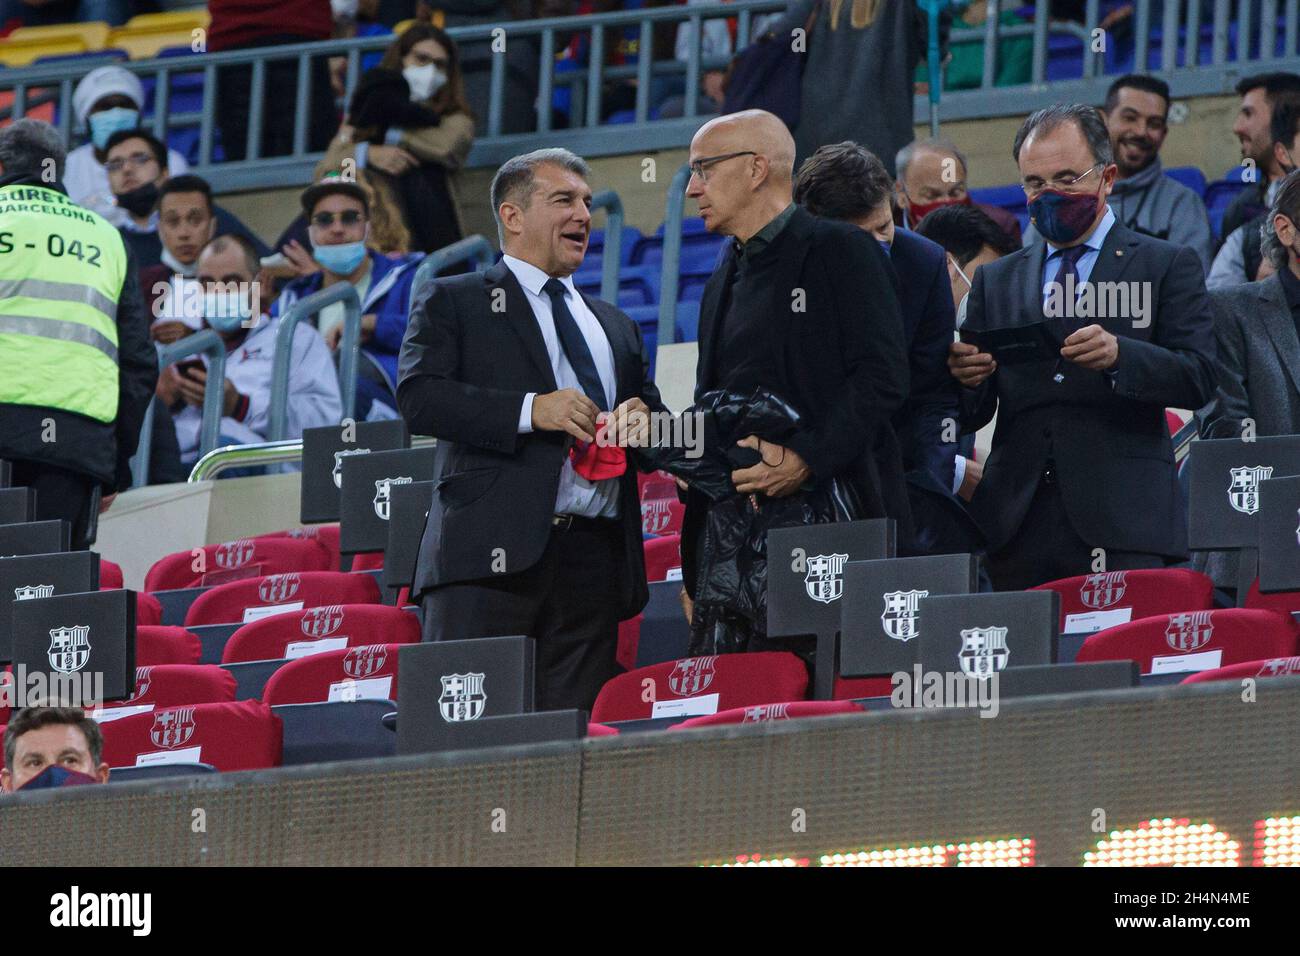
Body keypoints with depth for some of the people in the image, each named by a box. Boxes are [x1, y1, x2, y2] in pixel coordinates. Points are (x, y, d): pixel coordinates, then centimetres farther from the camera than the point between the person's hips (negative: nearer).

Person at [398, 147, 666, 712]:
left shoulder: (616, 327, 28)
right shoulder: (451, 302, 10)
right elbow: (418, 398, -6)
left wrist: (642, 418, 4)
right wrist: (530, 410, -15)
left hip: (593, 558, 5)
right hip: (492, 554, -5)